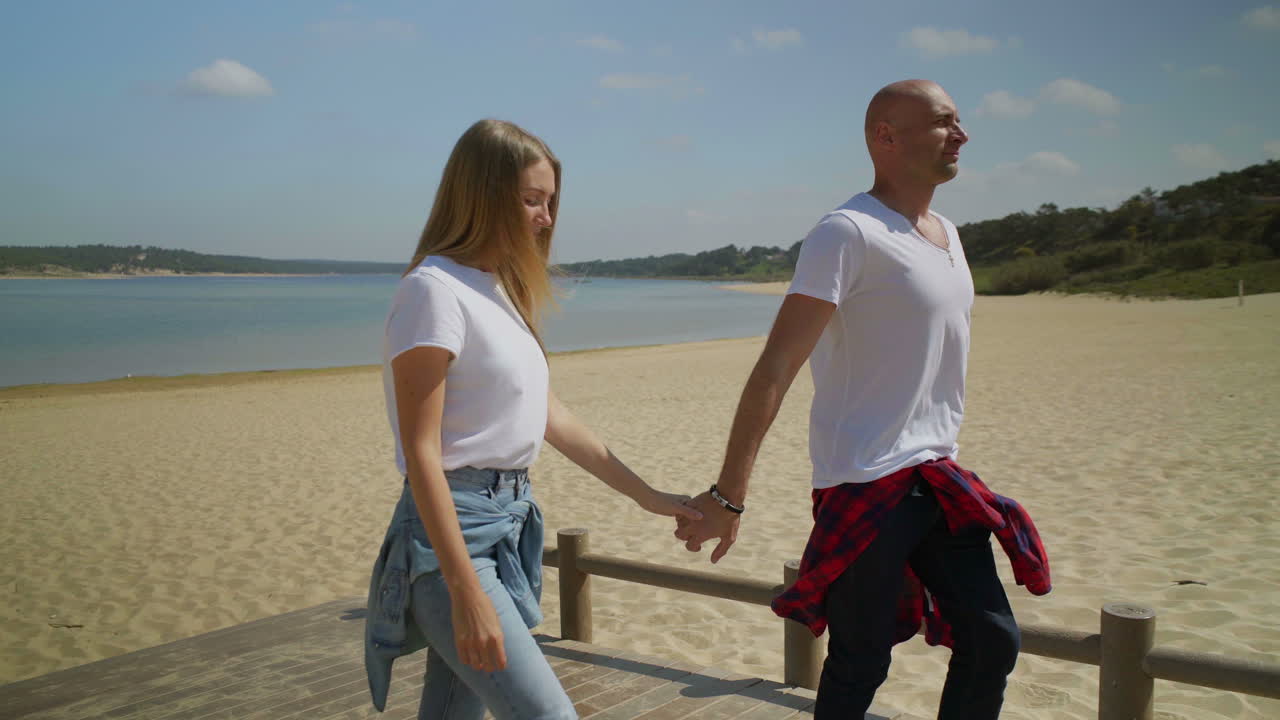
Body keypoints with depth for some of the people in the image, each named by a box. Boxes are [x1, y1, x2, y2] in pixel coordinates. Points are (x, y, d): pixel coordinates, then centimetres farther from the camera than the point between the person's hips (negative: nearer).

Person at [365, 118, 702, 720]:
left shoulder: (501, 291, 14)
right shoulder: (434, 290, -13)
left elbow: (549, 417, 17)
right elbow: (421, 451, -17)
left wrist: (645, 495, 16)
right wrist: (466, 592, -21)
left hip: (509, 521, 8)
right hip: (452, 528, -8)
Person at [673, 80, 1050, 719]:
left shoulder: (946, 234, 13)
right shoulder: (849, 233, -14)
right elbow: (774, 371, -20)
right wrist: (728, 496, -23)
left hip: (936, 476, 8)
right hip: (866, 486, -8)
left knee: (992, 641, 11)